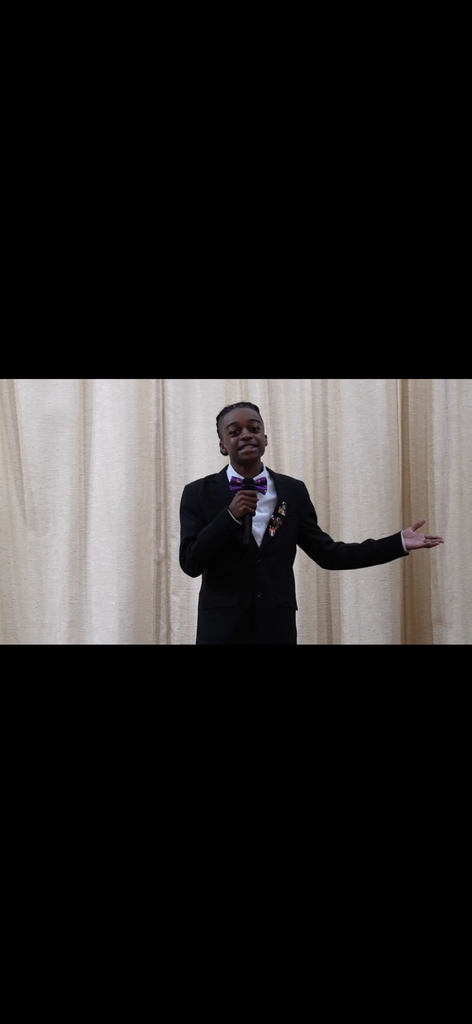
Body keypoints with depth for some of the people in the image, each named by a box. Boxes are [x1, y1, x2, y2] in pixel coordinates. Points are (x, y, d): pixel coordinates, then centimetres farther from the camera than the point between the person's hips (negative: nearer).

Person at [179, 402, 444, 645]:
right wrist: (230, 515, -17)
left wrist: (399, 543, -1)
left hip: (277, 627, 2)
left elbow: (328, 553, 4)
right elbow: (191, 563, -7)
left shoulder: (293, 491, 4)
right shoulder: (199, 493, -1)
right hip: (222, 627, -2)